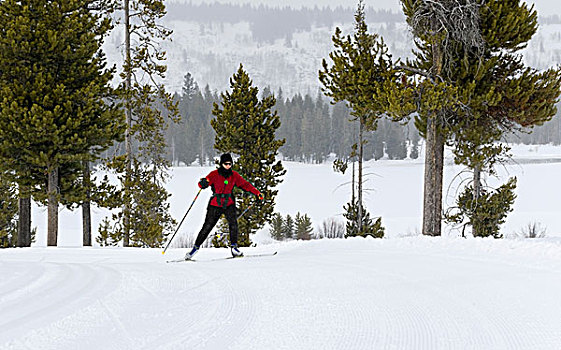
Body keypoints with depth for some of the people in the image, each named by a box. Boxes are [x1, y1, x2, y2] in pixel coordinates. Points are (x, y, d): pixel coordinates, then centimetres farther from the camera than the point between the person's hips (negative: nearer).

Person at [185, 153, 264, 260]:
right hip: (215, 205, -2)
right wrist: (203, 183, -39)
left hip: (229, 204, 2)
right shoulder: (214, 174, -7)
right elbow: (202, 185, -15)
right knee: (207, 227, -3)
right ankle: (196, 247, 12)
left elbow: (245, 184, 10)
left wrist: (257, 193, 3)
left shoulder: (234, 175, 4)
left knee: (233, 223, -21)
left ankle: (234, 246, -15)